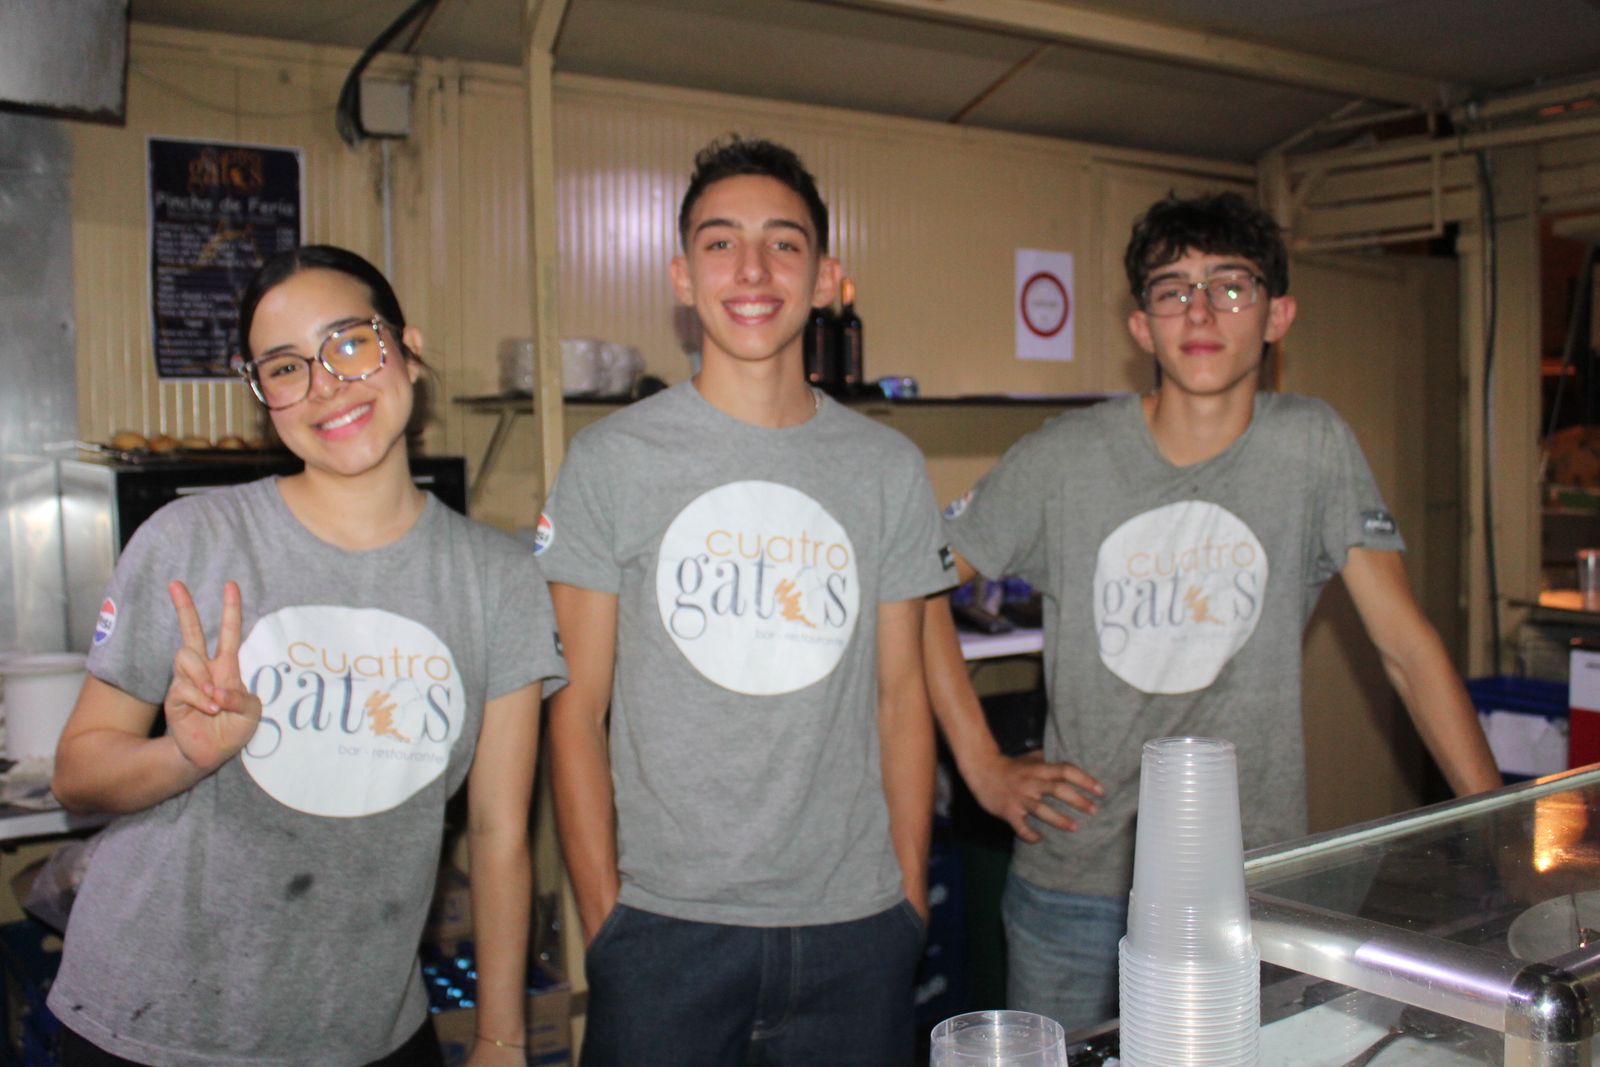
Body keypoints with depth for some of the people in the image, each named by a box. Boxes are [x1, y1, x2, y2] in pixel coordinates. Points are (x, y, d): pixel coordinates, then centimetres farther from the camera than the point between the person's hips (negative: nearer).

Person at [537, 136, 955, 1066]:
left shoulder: (889, 468, 4)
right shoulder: (612, 460, -3)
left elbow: (902, 696, 7)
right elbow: (577, 709, -2)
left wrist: (911, 896, 4)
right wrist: (603, 918, -5)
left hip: (854, 924, 2)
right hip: (665, 924, -2)